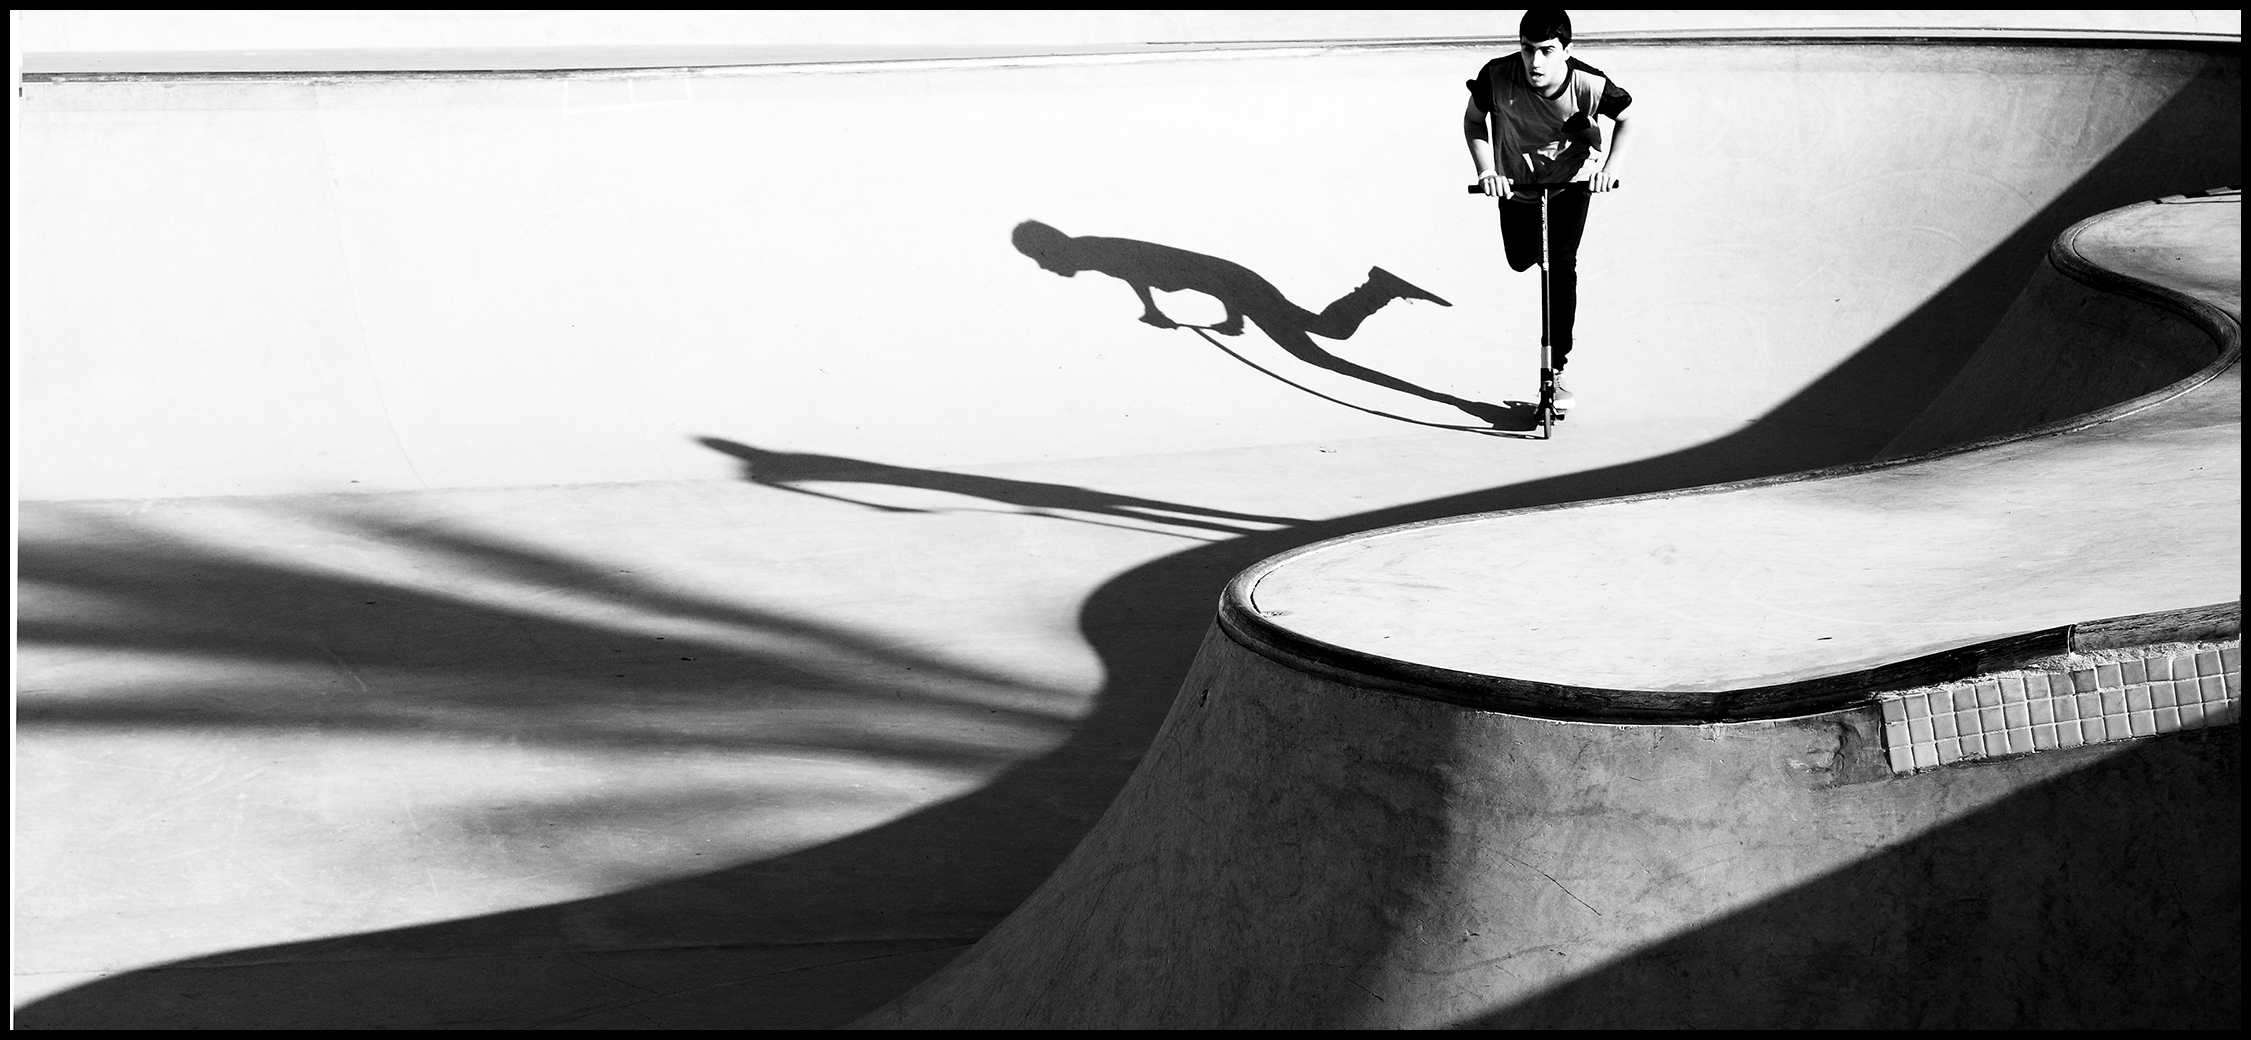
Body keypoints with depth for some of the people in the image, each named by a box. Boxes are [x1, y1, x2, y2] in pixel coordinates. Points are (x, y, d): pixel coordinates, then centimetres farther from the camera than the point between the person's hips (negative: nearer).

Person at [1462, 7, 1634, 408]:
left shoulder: (1589, 84, -33)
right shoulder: (1497, 76, -32)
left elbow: (1627, 116, -11)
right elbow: (1473, 120, -12)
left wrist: (1611, 166, -24)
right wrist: (1485, 170, -25)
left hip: (1571, 182, -2)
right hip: (1516, 184, 2)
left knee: (1562, 267, -12)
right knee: (1520, 260, 18)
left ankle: (1557, 371, -5)